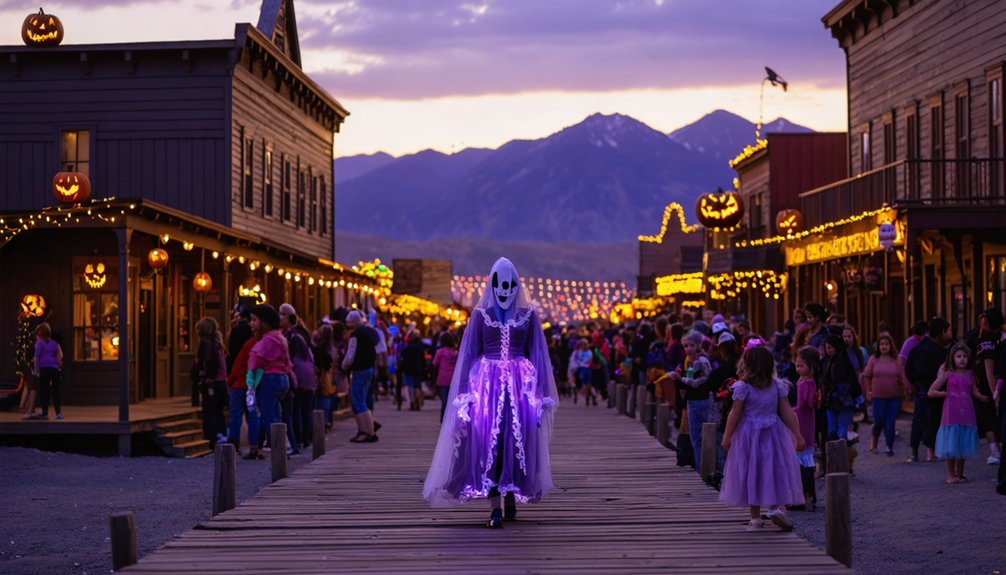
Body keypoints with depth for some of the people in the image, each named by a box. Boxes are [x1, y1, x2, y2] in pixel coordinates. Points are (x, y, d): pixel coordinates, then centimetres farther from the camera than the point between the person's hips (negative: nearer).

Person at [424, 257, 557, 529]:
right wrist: (464, 391, -1)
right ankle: (495, 508, -13)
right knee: (488, 440, -11)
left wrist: (542, 392, 4)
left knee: (517, 440, -2)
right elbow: (469, 353, 7)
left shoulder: (528, 314, 8)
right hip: (487, 381, -1)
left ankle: (512, 497, 18)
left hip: (521, 382, 1)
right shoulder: (481, 314, 7)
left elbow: (537, 354, 9)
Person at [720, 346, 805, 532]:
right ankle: (777, 506, -8)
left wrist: (727, 436, 2)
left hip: (749, 435, -2)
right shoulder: (777, 386, 0)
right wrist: (797, 434, 4)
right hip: (773, 433, 2)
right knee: (775, 471, 11)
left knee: (751, 474, 5)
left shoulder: (743, 387, -10)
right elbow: (787, 412, -1)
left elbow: (735, 414, -7)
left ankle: (755, 518, 9)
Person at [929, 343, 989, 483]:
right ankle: (951, 475, 9)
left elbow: (975, 392, 5)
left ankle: (959, 474, 18)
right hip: (951, 415, -3)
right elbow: (931, 392, 0)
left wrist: (983, 398, -14)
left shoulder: (970, 374, 10)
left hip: (966, 414, 3)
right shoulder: (948, 374, 0)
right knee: (951, 445, 0)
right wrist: (947, 393, -7)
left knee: (963, 445, 8)